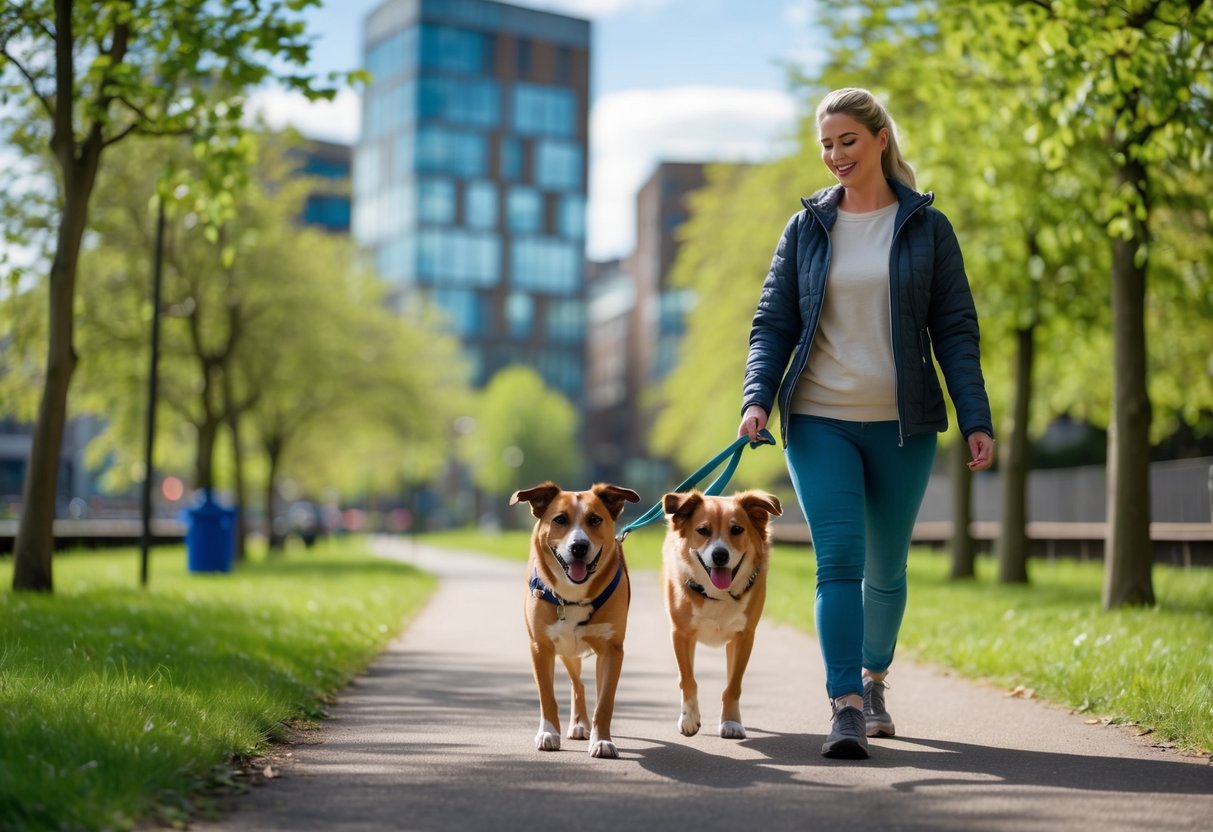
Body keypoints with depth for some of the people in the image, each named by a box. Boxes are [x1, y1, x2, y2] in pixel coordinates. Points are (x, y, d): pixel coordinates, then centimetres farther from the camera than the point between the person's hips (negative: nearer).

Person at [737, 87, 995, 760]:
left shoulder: (926, 227, 4)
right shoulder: (806, 229, 7)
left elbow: (954, 328, 2)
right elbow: (773, 324, 6)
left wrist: (975, 419, -6)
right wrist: (757, 398, -10)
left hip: (902, 425, 0)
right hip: (819, 421, 0)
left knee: (885, 568, 11)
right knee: (839, 557, -14)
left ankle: (874, 680, 34)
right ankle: (845, 707, -15)